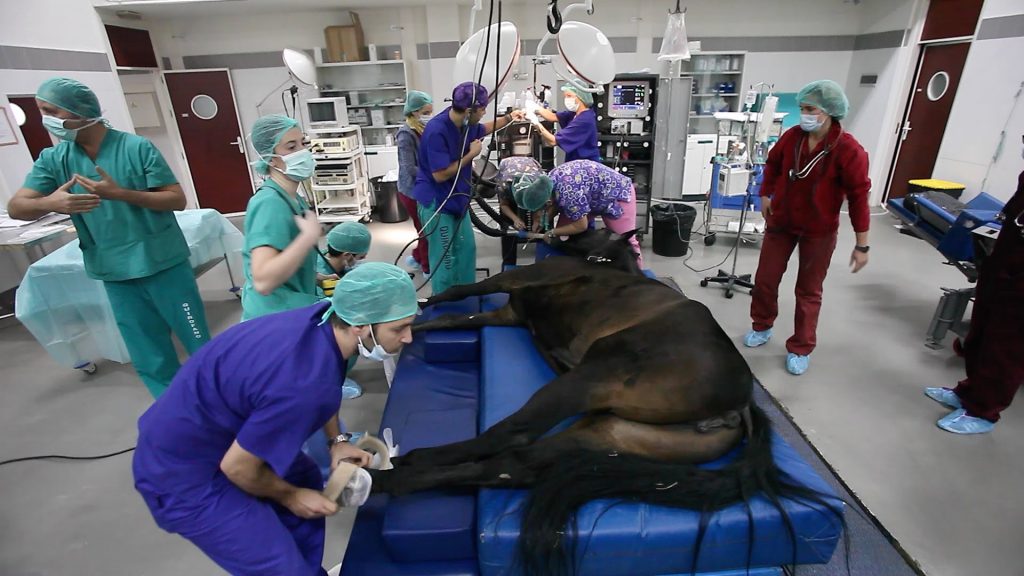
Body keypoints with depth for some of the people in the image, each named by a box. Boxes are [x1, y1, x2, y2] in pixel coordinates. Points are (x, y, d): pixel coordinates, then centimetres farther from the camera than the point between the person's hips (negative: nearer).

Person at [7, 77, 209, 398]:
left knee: (200, 344, 5)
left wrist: (121, 194, -21)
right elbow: (16, 207, -2)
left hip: (164, 265, -4)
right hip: (115, 275, 4)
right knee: (150, 361, 11)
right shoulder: (53, 160, 5)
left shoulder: (137, 148, -7)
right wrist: (50, 203, -24)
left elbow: (178, 200, -9)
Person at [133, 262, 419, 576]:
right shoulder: (305, 383, -36)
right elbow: (238, 467, -22)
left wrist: (337, 440, 3)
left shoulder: (325, 317, -12)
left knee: (305, 479, 20)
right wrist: (290, 497, -4)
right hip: (182, 471, -8)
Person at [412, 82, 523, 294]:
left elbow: (484, 129, 23)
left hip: (456, 198, 9)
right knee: (445, 257, -3)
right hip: (436, 202, -9)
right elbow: (440, 175, -28)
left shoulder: (465, 123, -1)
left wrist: (509, 118, 20)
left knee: (466, 249, 17)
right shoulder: (437, 131, -27)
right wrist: (471, 154, -21)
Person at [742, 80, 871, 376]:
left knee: (809, 291, 8)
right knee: (765, 279, 10)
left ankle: (800, 349, 22)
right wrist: (765, 195, 15)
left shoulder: (849, 150, -20)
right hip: (780, 222, 4)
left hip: (819, 231, -3)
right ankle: (762, 327, 34)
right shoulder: (792, 136, -9)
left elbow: (858, 196, -17)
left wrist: (861, 244, -15)